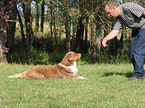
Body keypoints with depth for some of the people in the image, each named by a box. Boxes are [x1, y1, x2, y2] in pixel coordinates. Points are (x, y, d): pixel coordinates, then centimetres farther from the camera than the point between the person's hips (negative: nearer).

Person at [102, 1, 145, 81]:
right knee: (133, 51, 7)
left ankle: (138, 74, -7)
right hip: (138, 30, 10)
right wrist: (105, 38, -18)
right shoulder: (118, 18, 4)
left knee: (138, 50, -13)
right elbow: (115, 31, -1)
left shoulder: (128, 7, -24)